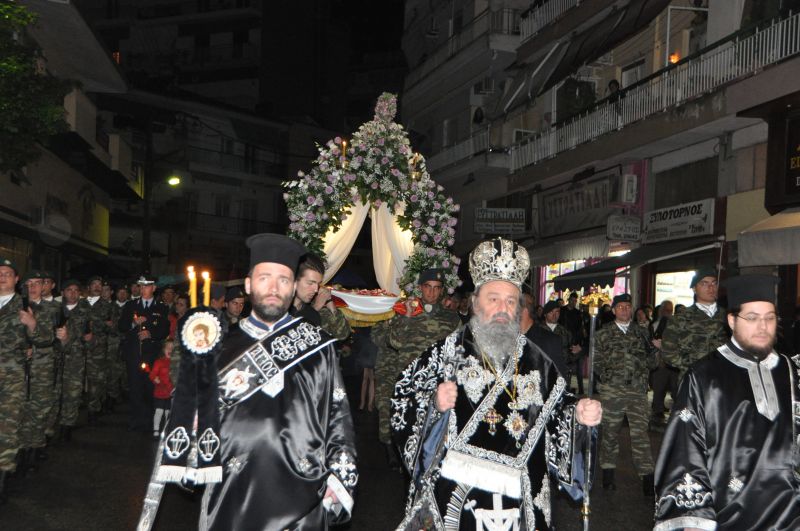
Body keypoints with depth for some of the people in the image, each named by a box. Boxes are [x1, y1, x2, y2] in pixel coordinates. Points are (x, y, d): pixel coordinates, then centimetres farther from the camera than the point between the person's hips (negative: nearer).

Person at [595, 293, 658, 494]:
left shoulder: (641, 333, 12)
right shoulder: (603, 334, 8)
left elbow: (652, 356, 15)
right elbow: (596, 359, 5)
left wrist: (642, 365, -1)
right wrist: (607, 375, -4)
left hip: (637, 389, 1)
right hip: (612, 390, 0)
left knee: (640, 432, -5)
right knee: (610, 431, 5)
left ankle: (647, 476, -4)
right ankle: (608, 471, 18)